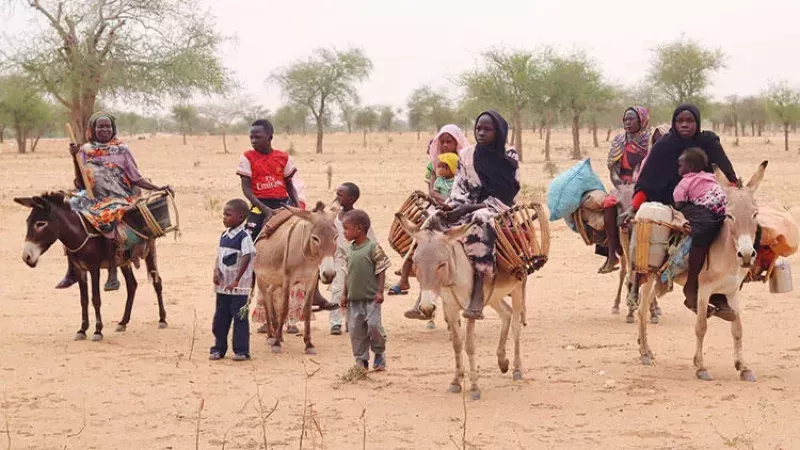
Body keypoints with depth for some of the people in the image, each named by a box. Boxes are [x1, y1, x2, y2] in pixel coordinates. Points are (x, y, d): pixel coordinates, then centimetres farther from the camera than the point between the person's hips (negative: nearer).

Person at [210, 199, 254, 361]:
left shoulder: (244, 236, -13)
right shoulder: (224, 235, 11)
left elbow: (247, 258, -19)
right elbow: (219, 256, 14)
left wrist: (236, 281, -23)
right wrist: (216, 271, -6)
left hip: (239, 287, -7)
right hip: (223, 285, 7)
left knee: (240, 318, -1)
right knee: (220, 318, 11)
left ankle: (241, 351, 5)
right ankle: (218, 349, 20)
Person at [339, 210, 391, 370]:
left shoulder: (373, 248, -9)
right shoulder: (351, 250, 9)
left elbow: (381, 271, -8)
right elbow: (348, 273, 14)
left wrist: (380, 291, -13)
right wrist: (344, 294, 11)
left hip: (371, 297, -6)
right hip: (354, 297, 6)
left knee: (373, 324, -12)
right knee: (355, 329, 4)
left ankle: (379, 353, 11)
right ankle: (361, 360, 13)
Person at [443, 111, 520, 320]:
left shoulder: (509, 159, -2)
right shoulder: (466, 155, 9)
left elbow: (500, 199, -9)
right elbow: (459, 189, 5)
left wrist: (465, 210, -18)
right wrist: (452, 206, -18)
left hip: (497, 211, -5)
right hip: (465, 211, 5)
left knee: (480, 221, -39)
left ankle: (478, 296, -48)